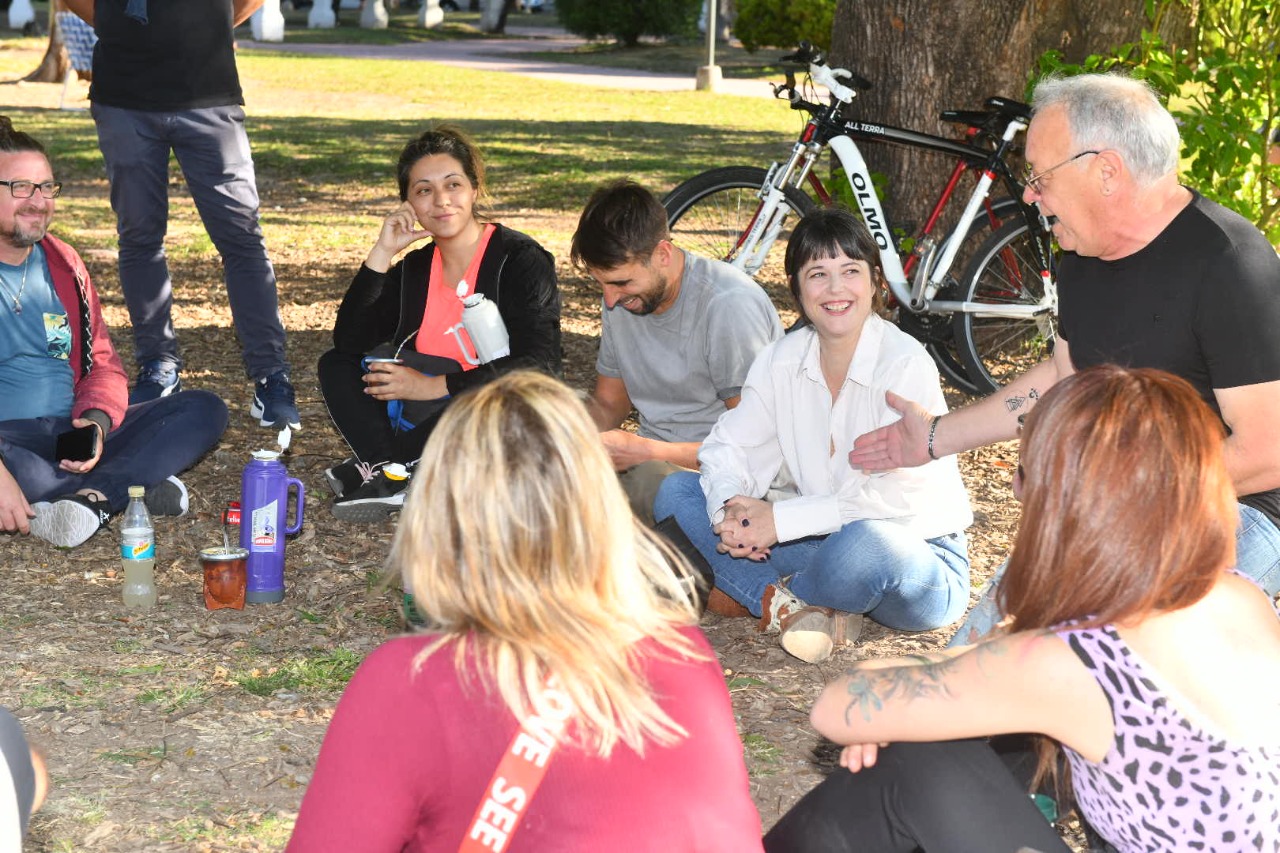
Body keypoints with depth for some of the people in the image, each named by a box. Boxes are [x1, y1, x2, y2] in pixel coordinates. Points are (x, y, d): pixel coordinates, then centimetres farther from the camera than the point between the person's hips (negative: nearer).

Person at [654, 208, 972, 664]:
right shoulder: (781, 361, 2)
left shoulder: (906, 365, -17)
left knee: (864, 544, -42)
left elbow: (899, 497, -23)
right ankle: (794, 608, -21)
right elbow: (729, 445, 4)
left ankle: (778, 597, -8)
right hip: (826, 544, 6)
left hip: (920, 558, -6)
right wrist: (730, 506, -20)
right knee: (677, 491, -3)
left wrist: (781, 519, -25)